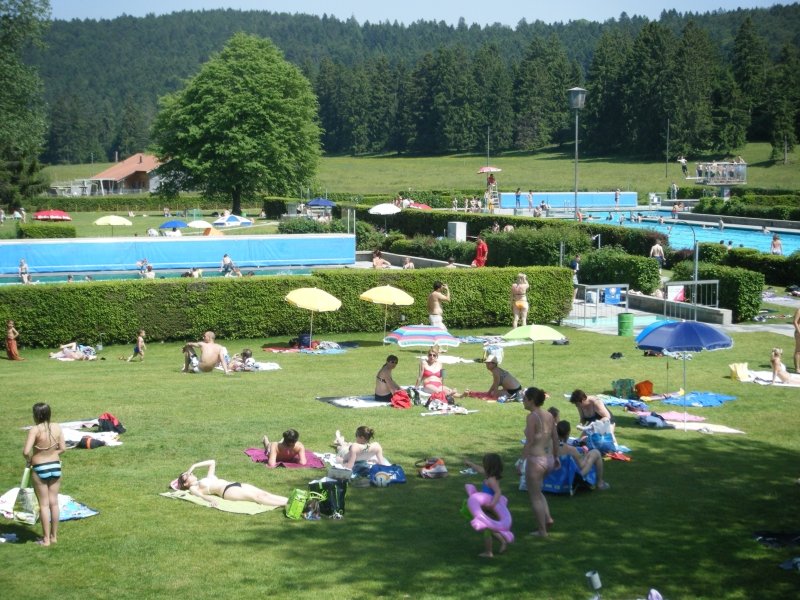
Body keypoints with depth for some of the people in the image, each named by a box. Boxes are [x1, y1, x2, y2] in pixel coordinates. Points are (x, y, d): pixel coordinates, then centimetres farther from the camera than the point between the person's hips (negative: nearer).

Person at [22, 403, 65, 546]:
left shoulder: (35, 430, -19)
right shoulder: (57, 427, -5)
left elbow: (26, 452, -24)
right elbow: (62, 448, 1)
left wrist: (29, 460, -4)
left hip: (39, 469, -4)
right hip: (55, 466, 4)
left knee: (44, 504, 5)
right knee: (54, 502, 13)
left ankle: (46, 539, 12)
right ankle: (54, 536, 22)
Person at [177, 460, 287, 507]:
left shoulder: (208, 478, 35)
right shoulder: (193, 488, 14)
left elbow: (212, 462, 41)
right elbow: (200, 495, -8)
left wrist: (194, 466, 34)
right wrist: (211, 499, -29)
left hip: (236, 484, 8)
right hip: (227, 491, -8)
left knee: (264, 494, -17)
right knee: (256, 497, -28)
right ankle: (287, 504, -47)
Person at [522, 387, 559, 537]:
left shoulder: (532, 416, -16)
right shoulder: (549, 415, 6)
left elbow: (529, 441, -19)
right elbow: (555, 439, 12)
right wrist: (556, 457, 23)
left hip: (535, 459, -8)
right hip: (549, 459, 8)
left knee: (535, 496, 7)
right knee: (537, 491, 27)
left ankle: (542, 530, 12)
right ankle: (547, 518, 15)